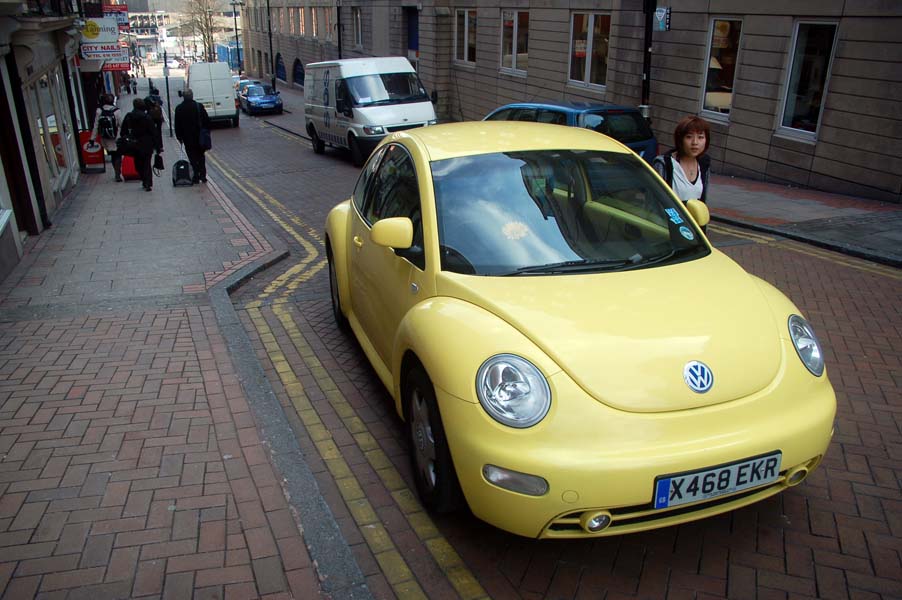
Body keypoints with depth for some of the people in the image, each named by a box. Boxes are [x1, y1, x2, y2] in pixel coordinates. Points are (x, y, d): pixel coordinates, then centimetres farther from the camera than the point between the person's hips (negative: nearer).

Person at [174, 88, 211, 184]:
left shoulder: (179, 108, -6)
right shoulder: (199, 106, -6)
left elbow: (177, 124, -2)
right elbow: (206, 120, -3)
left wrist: (179, 136, 7)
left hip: (187, 137, -1)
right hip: (199, 136, 1)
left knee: (193, 158, 5)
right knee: (201, 156, 14)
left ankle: (196, 177, 2)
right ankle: (203, 176, 10)